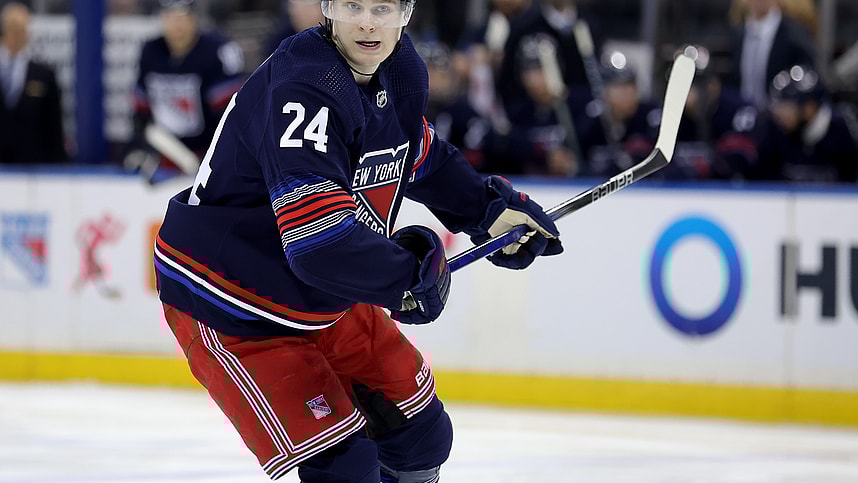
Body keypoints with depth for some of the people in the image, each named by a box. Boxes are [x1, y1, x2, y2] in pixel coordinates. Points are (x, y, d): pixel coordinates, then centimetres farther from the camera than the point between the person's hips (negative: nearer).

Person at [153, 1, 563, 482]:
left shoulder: (401, 70, -1)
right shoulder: (304, 89, -32)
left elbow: (423, 156, 22)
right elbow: (320, 242, -39)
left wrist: (491, 207, 9)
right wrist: (408, 275, -25)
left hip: (323, 298, 9)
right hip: (227, 305, -9)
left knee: (422, 437, 15)